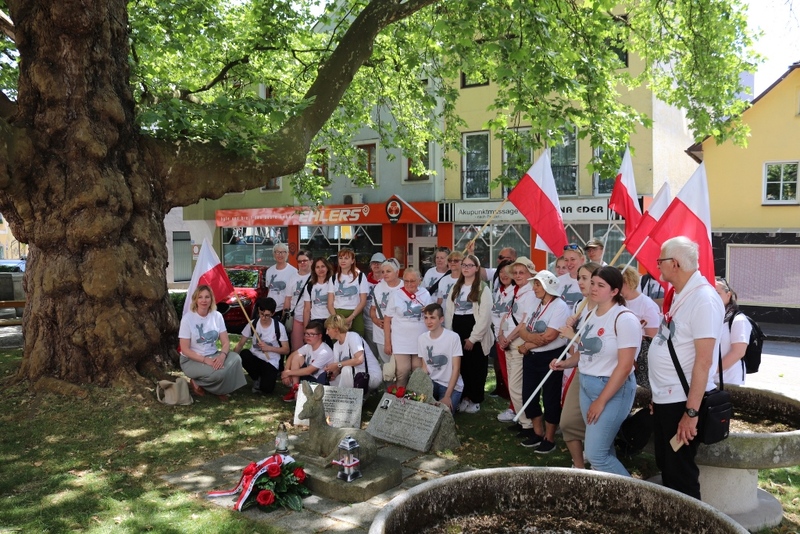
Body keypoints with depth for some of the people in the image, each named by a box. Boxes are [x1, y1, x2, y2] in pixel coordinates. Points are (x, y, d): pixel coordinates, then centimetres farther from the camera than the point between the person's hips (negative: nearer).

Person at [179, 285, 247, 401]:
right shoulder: (187, 318, -14)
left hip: (213, 356, 5)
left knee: (235, 358, -26)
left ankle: (219, 389, -4)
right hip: (191, 360, -5)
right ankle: (197, 383, 0)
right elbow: (185, 349, -15)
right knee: (219, 373, -33)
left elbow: (226, 342, -4)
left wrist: (222, 355, -27)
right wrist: (205, 360, -28)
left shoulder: (217, 316, -2)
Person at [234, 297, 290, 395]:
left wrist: (269, 348, -16)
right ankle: (257, 379, -3)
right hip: (254, 358, 3)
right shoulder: (252, 324, -3)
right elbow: (240, 344, -3)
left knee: (267, 388, -29)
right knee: (244, 354, -33)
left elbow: (286, 350, -4)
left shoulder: (279, 327, -8)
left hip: (271, 363, -3)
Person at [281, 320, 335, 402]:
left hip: (319, 382, -7)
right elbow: (291, 356, 4)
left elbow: (308, 371, -24)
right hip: (308, 376, 7)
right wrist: (286, 372, -11)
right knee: (297, 357, -12)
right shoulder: (308, 346, -1)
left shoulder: (324, 352, -24)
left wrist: (289, 372, -17)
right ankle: (294, 389, -4)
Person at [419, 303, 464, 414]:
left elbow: (456, 369, -13)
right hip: (431, 383, 4)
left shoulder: (453, 337, -16)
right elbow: (425, 367, 6)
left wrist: (447, 396, -17)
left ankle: (452, 401, 9)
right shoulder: (422, 338, 0)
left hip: (452, 386, -3)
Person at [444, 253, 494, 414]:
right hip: (457, 332, 5)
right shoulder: (455, 288, 12)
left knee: (476, 367, 4)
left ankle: (475, 400, 17)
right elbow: (448, 311, 12)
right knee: (460, 366, 9)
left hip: (475, 335, -5)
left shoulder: (483, 289, -6)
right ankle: (464, 397, 22)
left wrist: (473, 338, -14)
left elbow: (484, 316, -12)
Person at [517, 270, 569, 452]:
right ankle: (538, 433, 29)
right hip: (531, 357, 8)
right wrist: (535, 338, -13)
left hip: (550, 358, -8)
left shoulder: (560, 307, -15)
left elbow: (549, 336, -22)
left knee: (550, 399, 4)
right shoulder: (537, 305, 11)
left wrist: (528, 343, -9)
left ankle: (549, 439, 18)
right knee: (529, 396, 12)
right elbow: (523, 331, 7)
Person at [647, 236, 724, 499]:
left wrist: (691, 412, -24)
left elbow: (704, 360, -23)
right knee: (665, 467, 20)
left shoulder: (703, 299, -19)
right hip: (664, 398, 9)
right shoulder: (680, 295, 9)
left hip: (682, 401, -9)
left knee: (680, 474, 4)